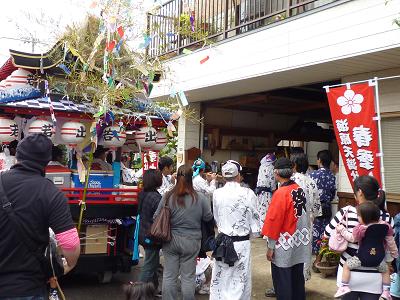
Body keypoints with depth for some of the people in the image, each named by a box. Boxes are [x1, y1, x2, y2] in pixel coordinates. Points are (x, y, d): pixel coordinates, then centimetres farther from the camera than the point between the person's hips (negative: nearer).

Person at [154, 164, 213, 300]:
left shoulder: (168, 196, -11)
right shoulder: (200, 198, -13)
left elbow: (156, 217, -3)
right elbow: (208, 218, -1)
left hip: (170, 241, 1)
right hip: (191, 241, -1)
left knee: (169, 275, 13)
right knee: (188, 277, 11)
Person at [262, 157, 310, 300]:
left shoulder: (280, 193, -19)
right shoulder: (299, 189, 1)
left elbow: (273, 221, -17)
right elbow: (304, 214, 7)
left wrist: (270, 247, -10)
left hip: (285, 245, -7)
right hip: (300, 243, 7)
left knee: (282, 283, 4)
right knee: (297, 279, 17)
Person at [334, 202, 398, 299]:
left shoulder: (361, 228, -19)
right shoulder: (385, 226, -5)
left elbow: (352, 238, -4)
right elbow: (390, 242, 7)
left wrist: (342, 230, 7)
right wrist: (394, 253, 23)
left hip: (363, 258, -4)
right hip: (378, 259, 4)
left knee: (346, 265, 12)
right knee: (386, 270, 31)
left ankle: (344, 286, 8)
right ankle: (386, 291, 27)